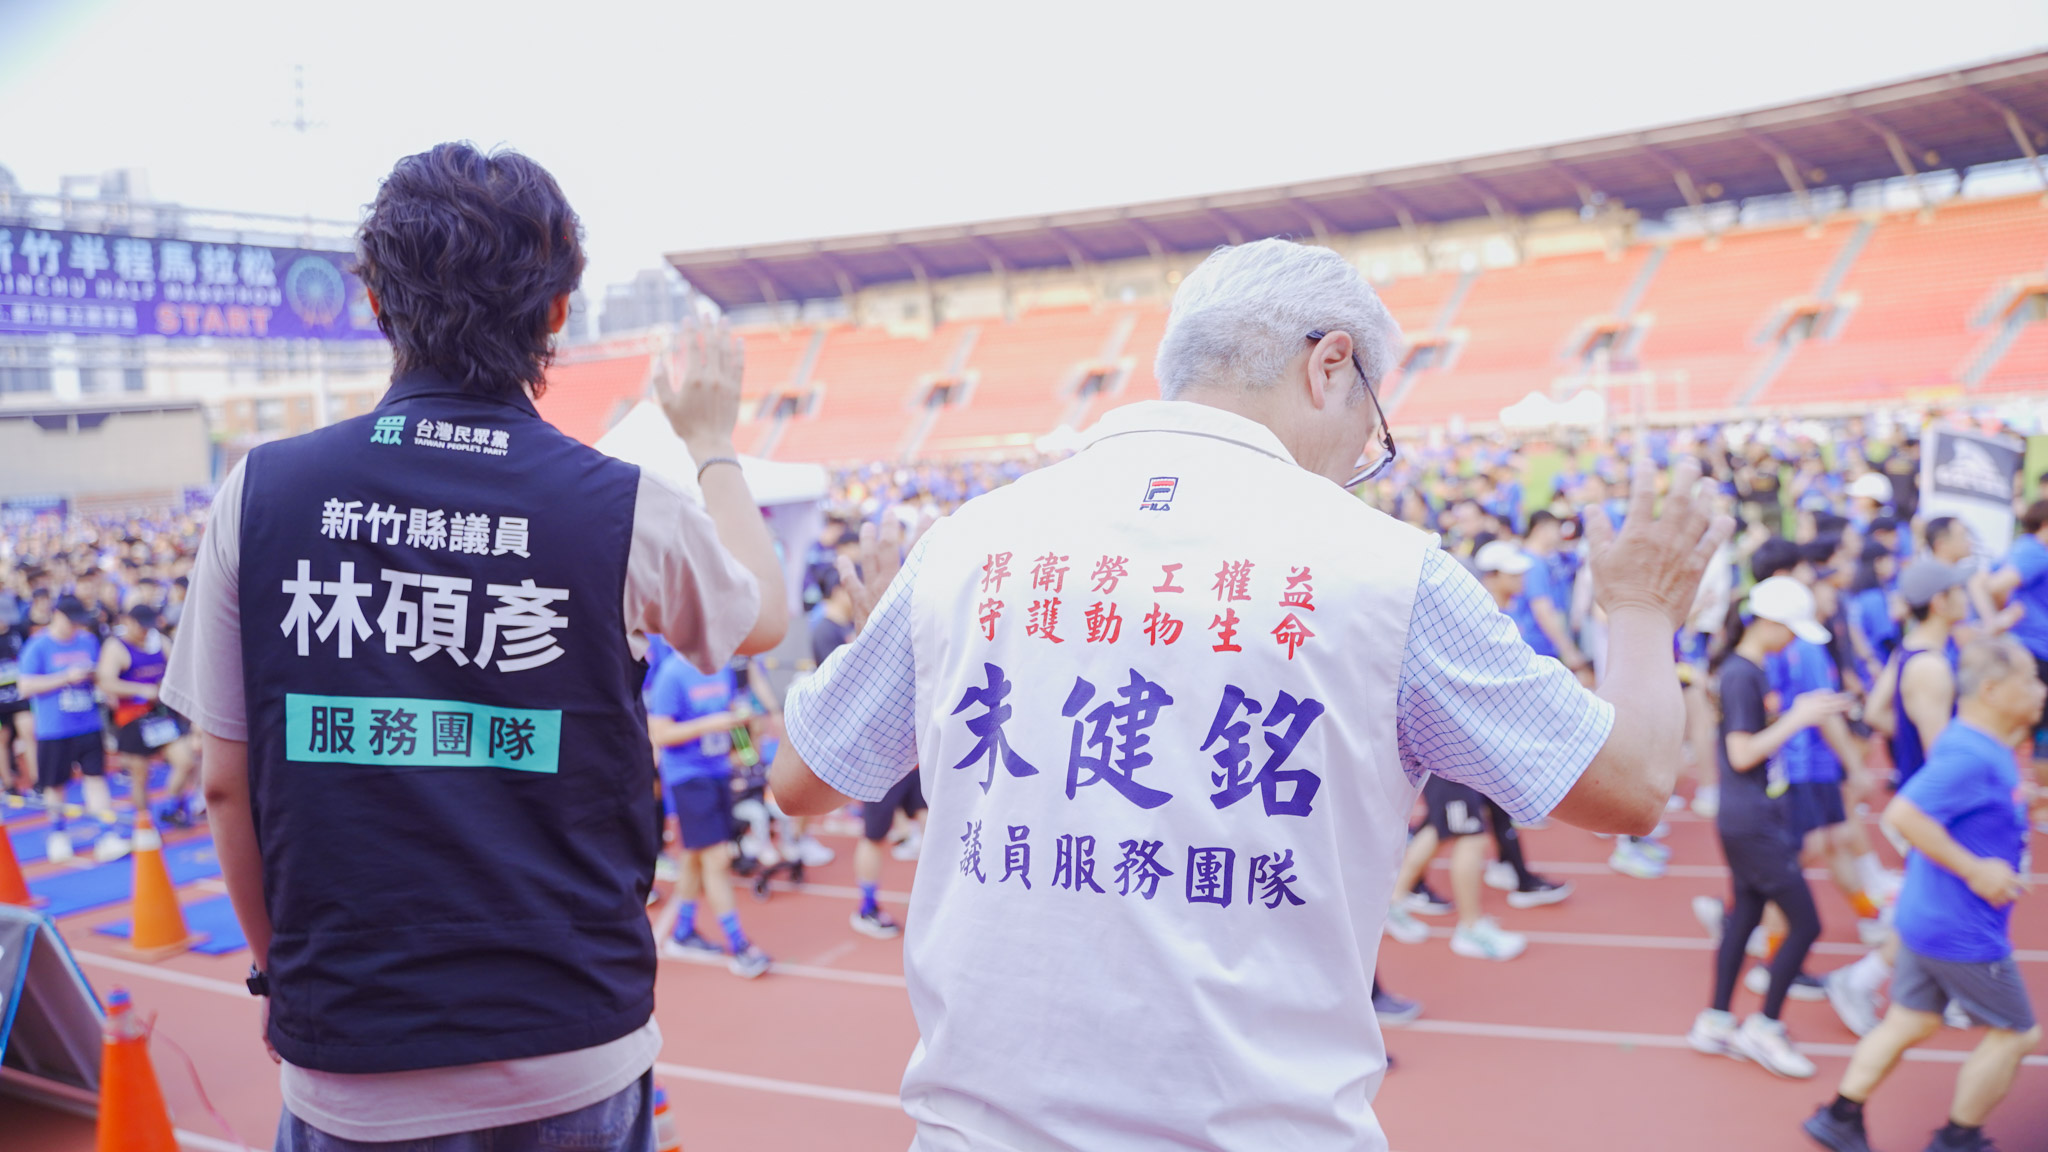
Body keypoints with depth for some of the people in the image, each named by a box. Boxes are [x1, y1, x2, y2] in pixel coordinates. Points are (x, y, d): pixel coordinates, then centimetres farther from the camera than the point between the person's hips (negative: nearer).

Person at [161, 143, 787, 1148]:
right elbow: (764, 617, 10)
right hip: (573, 1059, 0)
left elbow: (228, 783, 0)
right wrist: (713, 442, 24)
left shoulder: (261, 493, -7)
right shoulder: (626, 508, -11)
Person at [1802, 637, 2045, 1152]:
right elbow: (1903, 814, -33)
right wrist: (1975, 869, -28)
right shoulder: (1972, 756, -25)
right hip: (1964, 931, -9)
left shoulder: (1985, 748, 8)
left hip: (1928, 917, 9)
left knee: (1910, 1022, 16)